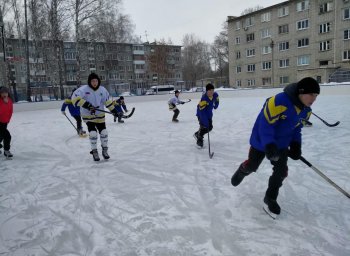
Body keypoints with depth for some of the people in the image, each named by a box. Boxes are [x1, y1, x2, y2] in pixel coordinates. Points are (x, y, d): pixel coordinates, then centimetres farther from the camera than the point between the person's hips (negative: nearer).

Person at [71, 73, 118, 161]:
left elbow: (107, 101, 7)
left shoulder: (102, 89, -5)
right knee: (93, 133, -12)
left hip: (100, 115, 4)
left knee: (104, 133, 1)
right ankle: (94, 152, 9)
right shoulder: (84, 89, -18)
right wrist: (86, 105, -36)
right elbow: (75, 97, -27)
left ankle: (105, 150, 22)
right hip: (88, 115, -3)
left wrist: (113, 110, 5)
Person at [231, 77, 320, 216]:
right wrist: (269, 145, -39)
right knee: (251, 166, 12)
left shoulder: (306, 110, -6)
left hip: (281, 143, 6)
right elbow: (265, 124, -32)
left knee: (281, 171, 1)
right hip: (262, 140, -6)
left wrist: (296, 145, -6)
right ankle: (241, 172, 48)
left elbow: (297, 127, 7)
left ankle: (270, 198, 21)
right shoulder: (279, 101, -33)